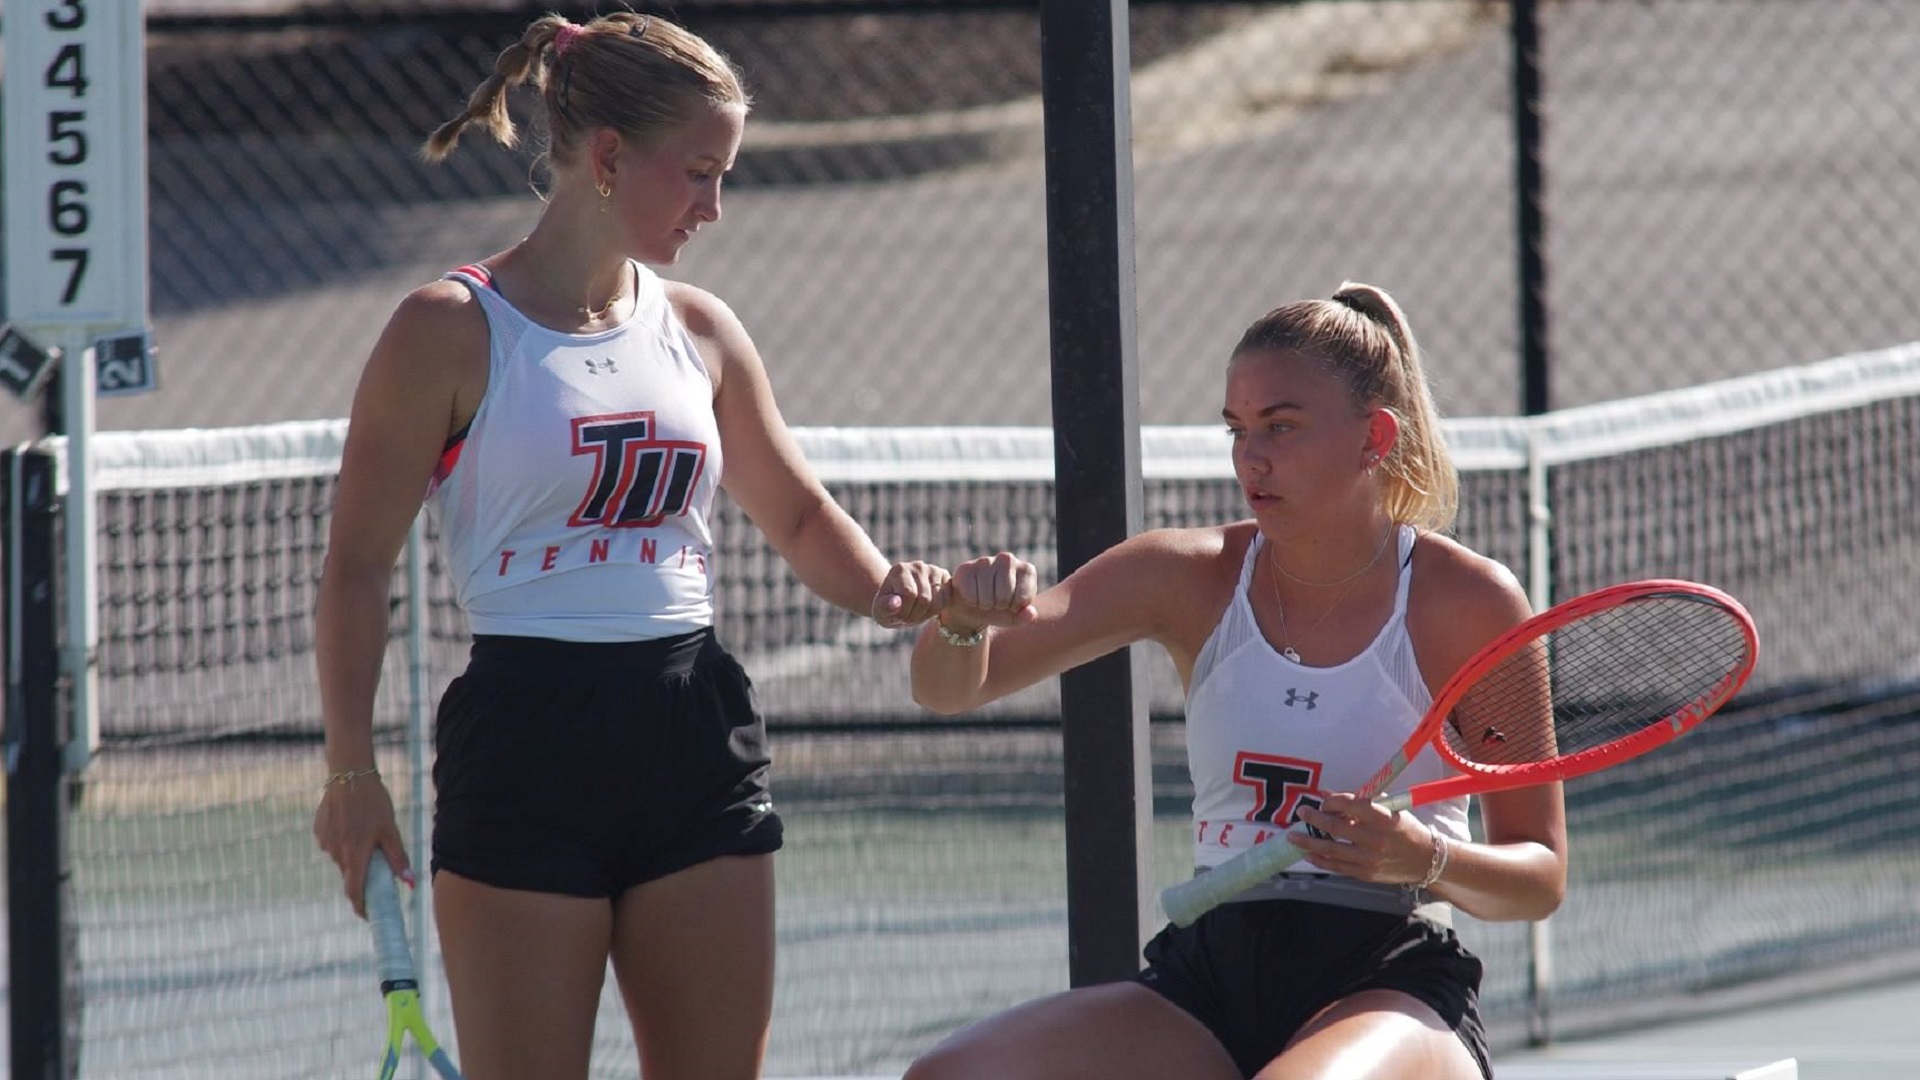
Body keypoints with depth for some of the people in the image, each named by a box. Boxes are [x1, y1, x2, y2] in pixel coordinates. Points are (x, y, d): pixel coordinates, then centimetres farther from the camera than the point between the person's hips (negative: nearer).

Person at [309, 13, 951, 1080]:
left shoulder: (700, 332, 11)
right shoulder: (450, 332, -4)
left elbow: (800, 515, 23)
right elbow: (359, 562, -3)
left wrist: (888, 588, 1)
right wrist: (353, 769, -10)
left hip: (697, 748, 5)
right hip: (525, 744, -5)